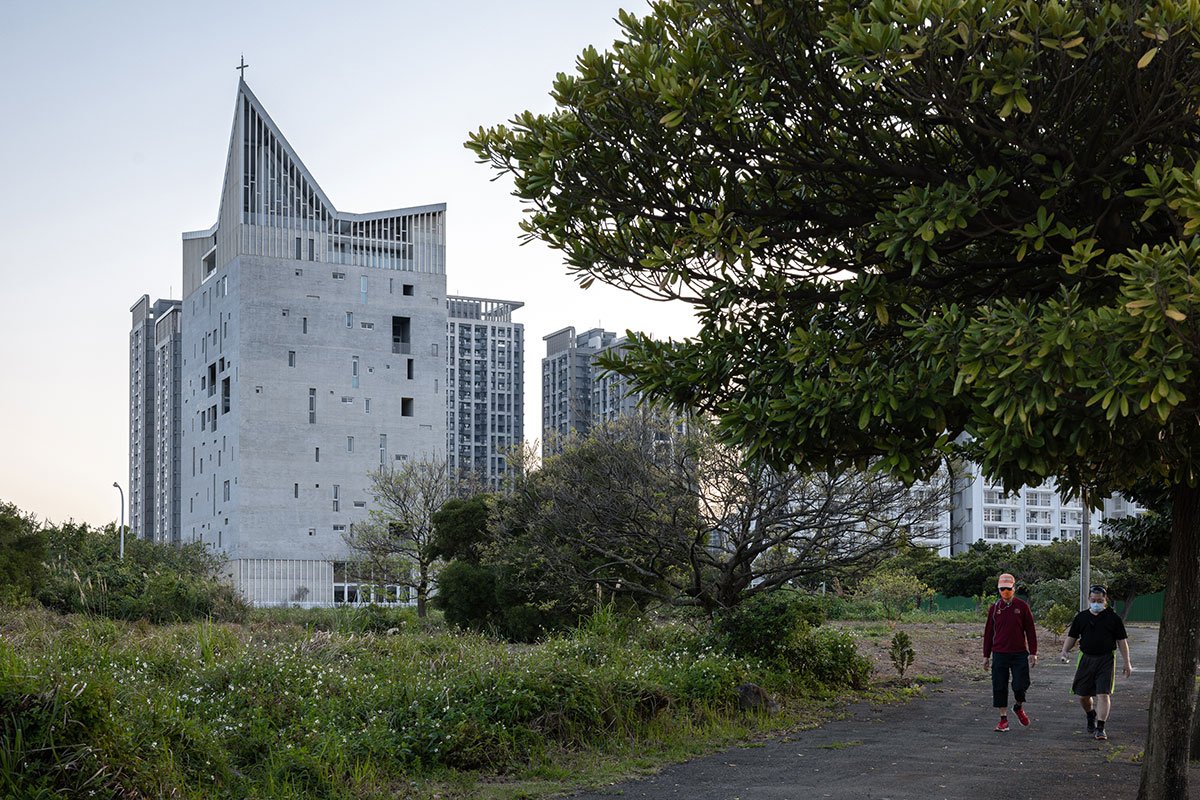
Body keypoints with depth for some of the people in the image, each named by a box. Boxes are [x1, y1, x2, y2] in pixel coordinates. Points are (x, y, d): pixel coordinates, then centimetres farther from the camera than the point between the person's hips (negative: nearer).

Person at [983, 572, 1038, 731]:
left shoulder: (1022, 606, 1)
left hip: (1019, 653, -2)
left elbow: (1030, 630, 3)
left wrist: (1033, 653, -3)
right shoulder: (994, 608, 6)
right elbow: (988, 633, 10)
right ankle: (1003, 719, 11)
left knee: (1020, 685, -6)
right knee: (999, 687, 0)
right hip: (999, 654, 2)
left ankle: (1019, 707, 25)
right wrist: (986, 655, 9)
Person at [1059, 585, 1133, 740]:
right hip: (1086, 659, 3)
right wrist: (1065, 650, -6)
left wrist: (1127, 663, 3)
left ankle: (1100, 728, -8)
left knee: (1103, 694, -12)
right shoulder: (1081, 617, 8)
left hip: (1106, 660, -3)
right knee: (1083, 695, 8)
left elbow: (1122, 641, 5)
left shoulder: (1113, 618, 2)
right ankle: (1091, 717, 37)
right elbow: (1072, 637, 13)